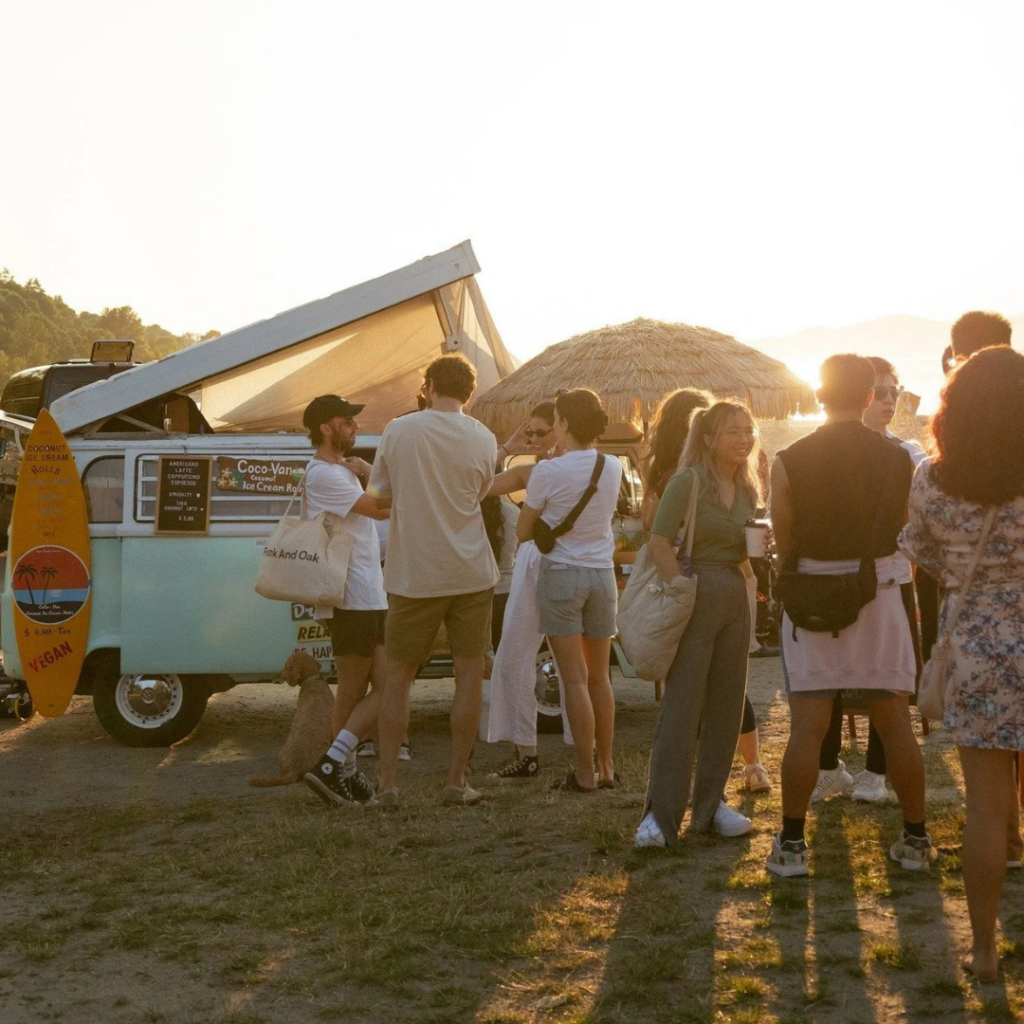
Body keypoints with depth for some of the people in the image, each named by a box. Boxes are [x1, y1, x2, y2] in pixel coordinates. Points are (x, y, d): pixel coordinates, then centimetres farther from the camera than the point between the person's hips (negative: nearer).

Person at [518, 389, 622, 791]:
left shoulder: (548, 472, -12)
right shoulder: (613, 468, 1)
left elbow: (523, 532, -3)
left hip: (561, 574, -5)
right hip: (602, 574, 5)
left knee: (575, 678, -2)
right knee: (600, 676, 14)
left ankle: (585, 773, 0)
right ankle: (606, 766, 19)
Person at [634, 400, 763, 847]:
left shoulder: (748, 488, 12)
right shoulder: (688, 481, -9)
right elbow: (659, 541, -14)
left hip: (735, 599, 7)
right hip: (695, 597, -7)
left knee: (725, 707, 10)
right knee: (681, 707, -6)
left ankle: (710, 805, 21)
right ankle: (661, 814, -2)